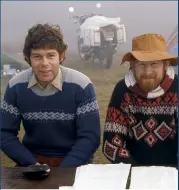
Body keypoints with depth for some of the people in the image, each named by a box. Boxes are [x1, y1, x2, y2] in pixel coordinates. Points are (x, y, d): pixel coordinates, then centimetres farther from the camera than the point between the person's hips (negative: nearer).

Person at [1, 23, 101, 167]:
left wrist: (62, 171, -21)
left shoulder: (81, 85, -12)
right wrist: (32, 164, -14)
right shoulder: (16, 86, -5)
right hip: (32, 159, 1)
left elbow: (90, 137, -12)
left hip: (72, 163, -1)